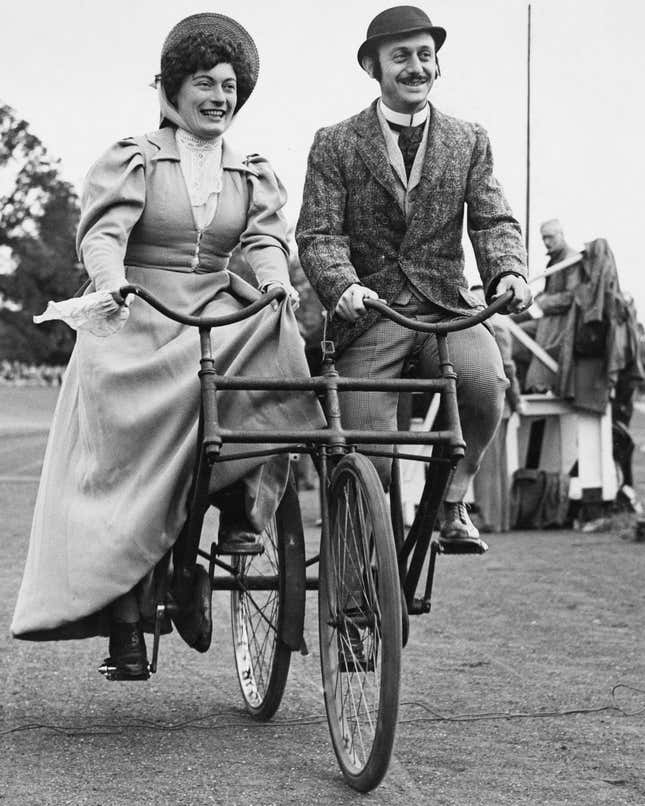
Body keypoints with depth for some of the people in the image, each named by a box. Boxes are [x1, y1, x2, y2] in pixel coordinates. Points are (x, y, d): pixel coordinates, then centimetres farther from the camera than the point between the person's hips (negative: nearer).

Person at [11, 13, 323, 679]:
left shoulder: (253, 174, 14)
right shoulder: (133, 159, 4)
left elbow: (265, 239, -1)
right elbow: (103, 231, -11)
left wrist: (278, 283, -25)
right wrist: (110, 283, -33)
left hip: (220, 325, 2)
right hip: (134, 327, -2)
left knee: (274, 331, -30)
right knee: (127, 473, -10)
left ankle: (239, 500, -16)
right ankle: (123, 623, -2)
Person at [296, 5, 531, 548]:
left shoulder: (470, 142, 13)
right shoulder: (335, 145, 5)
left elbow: (493, 220, 3)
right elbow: (318, 234, -3)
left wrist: (509, 272, -19)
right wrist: (343, 284, -25)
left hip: (447, 310, 1)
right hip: (368, 316, -1)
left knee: (486, 379, -31)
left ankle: (452, 499, -6)